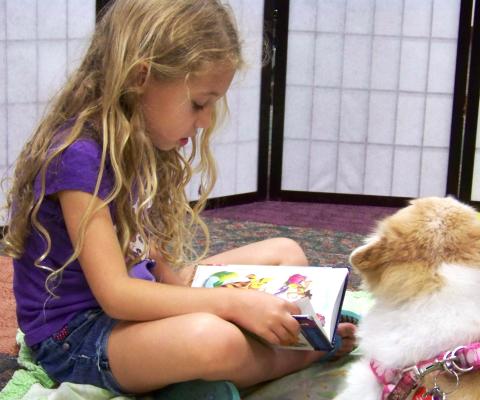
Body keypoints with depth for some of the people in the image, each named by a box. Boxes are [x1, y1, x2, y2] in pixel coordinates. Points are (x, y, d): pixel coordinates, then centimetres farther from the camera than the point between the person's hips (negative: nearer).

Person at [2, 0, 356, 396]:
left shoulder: (142, 146, 4)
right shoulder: (78, 156, -24)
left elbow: (157, 261, 4)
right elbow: (116, 295, -26)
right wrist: (235, 303, -28)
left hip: (137, 297, 9)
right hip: (72, 335, -9)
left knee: (284, 253, 11)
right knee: (214, 339, -36)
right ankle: (300, 357, -4)